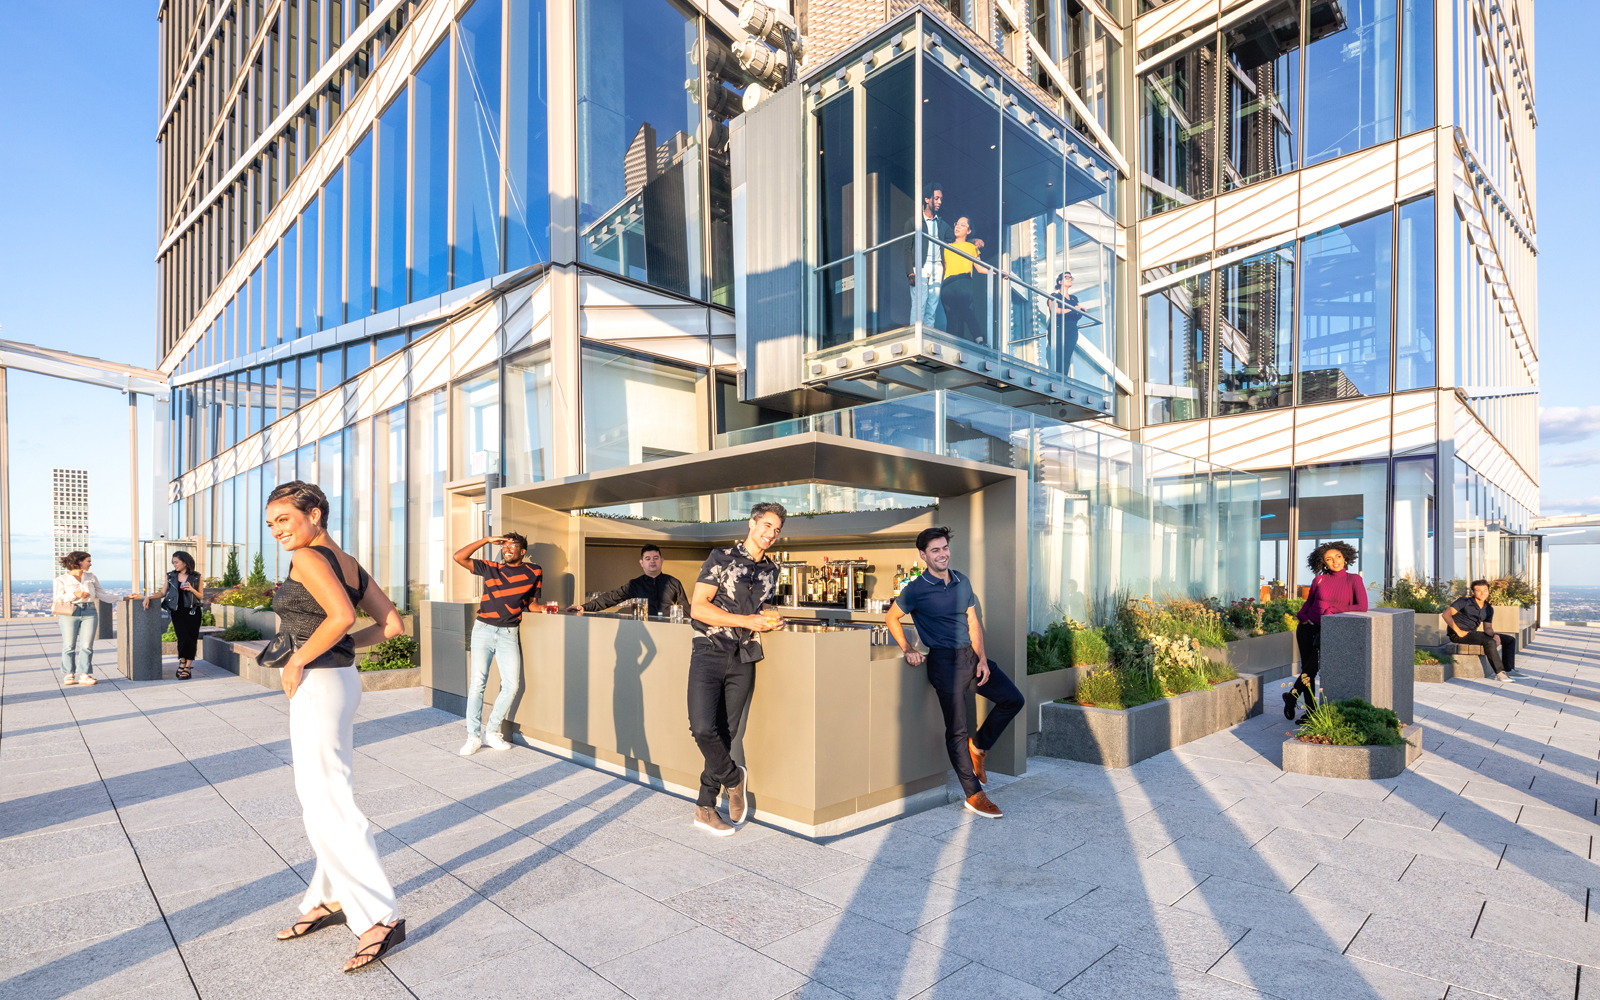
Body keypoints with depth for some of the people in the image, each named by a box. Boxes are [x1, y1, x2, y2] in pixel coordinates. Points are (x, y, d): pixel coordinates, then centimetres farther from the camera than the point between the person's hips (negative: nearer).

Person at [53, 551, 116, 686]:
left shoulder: (91, 577, 17)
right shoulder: (61, 580, 6)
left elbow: (102, 593, 21)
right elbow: (57, 600, 0)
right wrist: (74, 594, -13)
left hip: (89, 613, 2)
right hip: (70, 613, -2)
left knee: (86, 646, -4)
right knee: (69, 646, -2)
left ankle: (84, 674, -1)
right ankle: (69, 674, 8)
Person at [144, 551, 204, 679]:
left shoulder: (196, 577, 3)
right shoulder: (171, 576, 9)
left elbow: (201, 596, 5)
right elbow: (164, 593, 12)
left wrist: (192, 589, -13)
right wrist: (149, 597, -3)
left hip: (192, 612, -1)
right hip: (177, 611, 1)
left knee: (192, 638, -4)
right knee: (183, 637, -13)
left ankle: (186, 667, 5)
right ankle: (183, 663, 6)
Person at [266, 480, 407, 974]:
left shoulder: (309, 558, -14)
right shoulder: (351, 565, 10)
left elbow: (341, 615, -30)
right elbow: (391, 625, 8)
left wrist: (298, 659, -18)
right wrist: (342, 646, 10)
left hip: (317, 688, -9)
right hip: (343, 680, 9)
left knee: (327, 805, -2)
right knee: (325, 795, 20)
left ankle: (381, 917, 4)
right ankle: (330, 900, 35)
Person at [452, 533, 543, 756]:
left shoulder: (534, 573, 8)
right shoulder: (490, 568, 9)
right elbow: (459, 557, 2)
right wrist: (487, 540, 0)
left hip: (509, 634, 0)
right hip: (483, 630, 0)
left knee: (511, 685, -7)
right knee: (477, 683, -2)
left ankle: (492, 732, 10)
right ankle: (473, 736, 8)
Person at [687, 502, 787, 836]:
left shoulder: (770, 571, 12)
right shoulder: (721, 558, -4)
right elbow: (698, 608, -12)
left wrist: (771, 621, 3)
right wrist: (748, 621, -15)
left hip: (744, 659, 5)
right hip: (709, 652, -4)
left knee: (726, 734, 6)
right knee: (703, 727, -17)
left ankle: (705, 807, 20)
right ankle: (733, 778, 11)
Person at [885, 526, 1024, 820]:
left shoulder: (963, 583, 8)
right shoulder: (916, 589, -9)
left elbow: (973, 623, 9)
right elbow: (892, 618, 3)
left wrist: (982, 658, -1)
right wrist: (907, 649, -7)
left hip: (971, 655, 6)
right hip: (944, 661, -6)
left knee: (1013, 699, 5)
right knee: (956, 729, -2)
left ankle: (978, 745, 21)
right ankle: (974, 795, 8)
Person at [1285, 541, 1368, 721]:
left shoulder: (1354, 579, -3)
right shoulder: (1319, 580, 4)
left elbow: (1362, 606, -14)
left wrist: (1333, 611, -12)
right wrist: (1302, 615, -1)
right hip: (1308, 628, 2)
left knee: (1313, 666, -10)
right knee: (1307, 668, 0)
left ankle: (1292, 695, 13)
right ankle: (1310, 712, 8)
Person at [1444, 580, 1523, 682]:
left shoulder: (1489, 609, 11)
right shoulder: (1465, 602, -11)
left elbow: (1487, 628, 11)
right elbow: (1446, 614, -21)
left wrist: (1494, 635, -13)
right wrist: (1458, 632, -22)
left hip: (1473, 633, 8)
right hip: (1459, 635, -8)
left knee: (1510, 640, 4)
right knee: (1490, 642, -31)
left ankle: (1509, 670, 1)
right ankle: (1499, 673, -24)